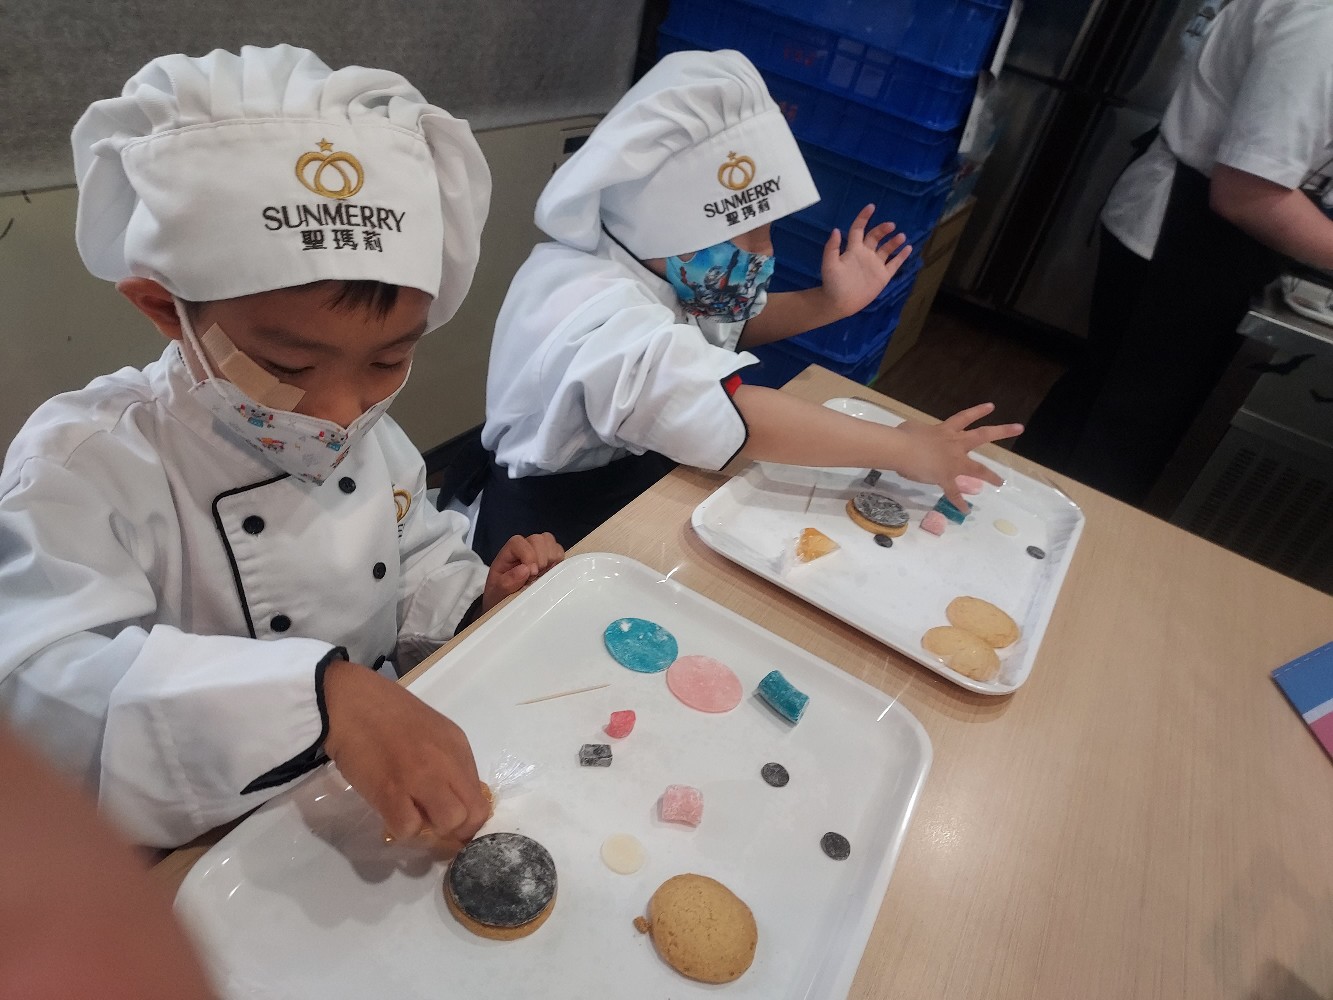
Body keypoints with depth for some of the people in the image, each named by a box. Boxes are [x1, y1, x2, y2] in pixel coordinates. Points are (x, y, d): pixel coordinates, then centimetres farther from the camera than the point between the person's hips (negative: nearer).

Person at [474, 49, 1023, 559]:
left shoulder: (659, 260, -3)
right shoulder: (589, 310, -33)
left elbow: (731, 323, 16)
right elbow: (727, 411, -46)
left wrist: (829, 303, -1)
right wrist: (906, 449, -38)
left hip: (643, 486, 8)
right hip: (557, 540, -8)